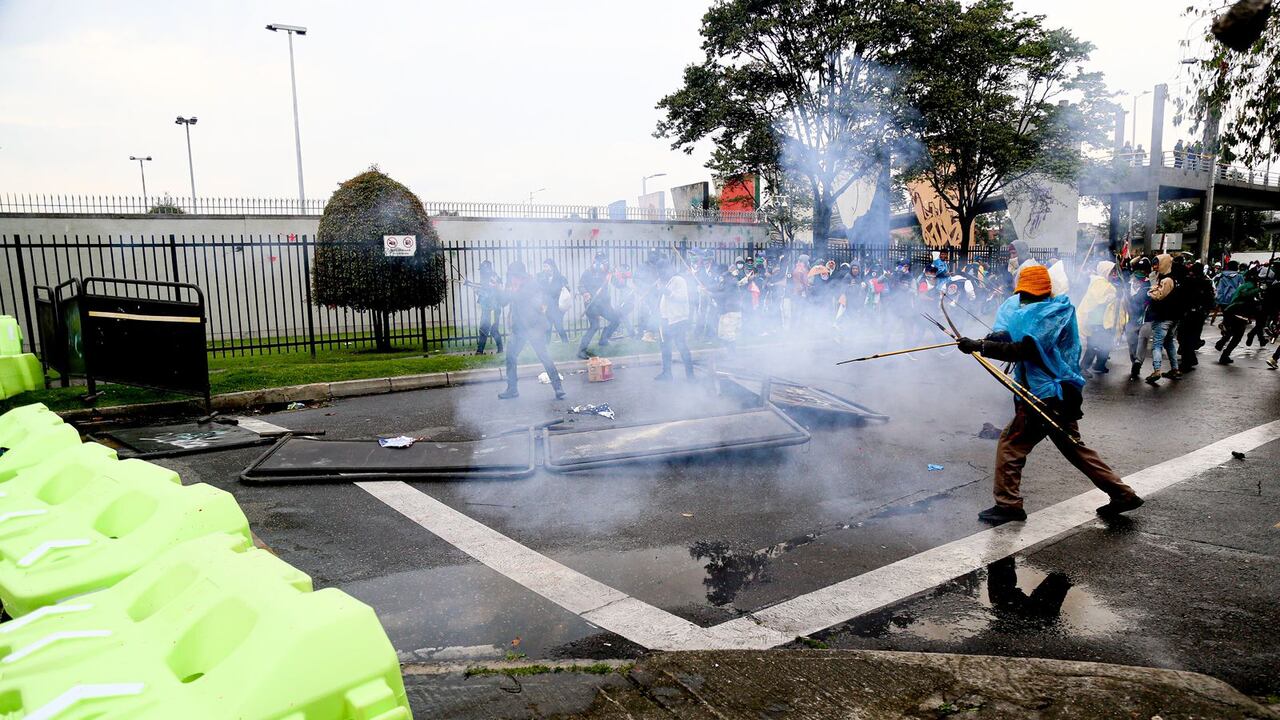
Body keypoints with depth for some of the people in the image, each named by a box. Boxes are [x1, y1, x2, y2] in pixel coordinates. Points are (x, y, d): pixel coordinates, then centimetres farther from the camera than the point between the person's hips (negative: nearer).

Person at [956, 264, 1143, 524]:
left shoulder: (1049, 315, -16)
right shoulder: (1059, 311, 13)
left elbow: (1022, 351, -28)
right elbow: (1015, 335, 5)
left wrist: (980, 346, -29)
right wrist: (997, 336, -18)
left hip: (1046, 396, -10)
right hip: (1059, 394, 10)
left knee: (1010, 444, -2)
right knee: (1073, 447, 21)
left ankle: (1008, 504, 4)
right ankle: (1123, 494, 27)